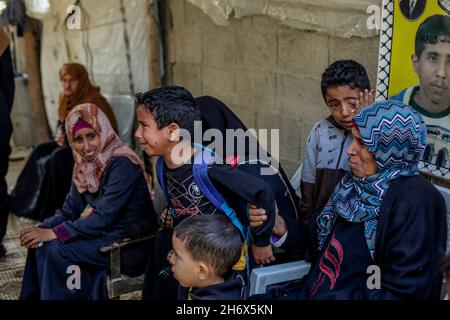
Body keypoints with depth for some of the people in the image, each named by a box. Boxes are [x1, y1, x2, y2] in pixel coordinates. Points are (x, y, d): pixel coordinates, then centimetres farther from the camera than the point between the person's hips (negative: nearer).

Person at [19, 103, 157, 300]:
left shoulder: (122, 165, -22)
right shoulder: (85, 165, 3)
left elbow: (104, 217, -25)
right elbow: (70, 211, 4)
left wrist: (53, 233, -23)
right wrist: (41, 229, -14)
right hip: (106, 232, 8)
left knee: (56, 249, -18)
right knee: (41, 243, -5)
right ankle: (35, 296, 11)